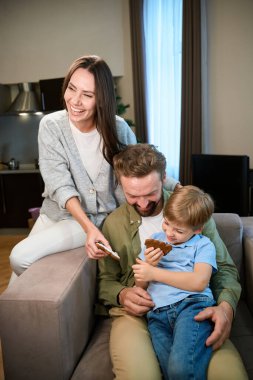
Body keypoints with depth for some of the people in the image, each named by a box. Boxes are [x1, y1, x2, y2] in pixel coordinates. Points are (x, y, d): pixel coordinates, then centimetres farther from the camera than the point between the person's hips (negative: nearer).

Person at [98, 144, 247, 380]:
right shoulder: (112, 224, 5)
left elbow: (224, 267, 7)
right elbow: (105, 281, 15)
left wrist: (226, 305, -13)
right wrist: (122, 295, -9)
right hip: (136, 312, 0)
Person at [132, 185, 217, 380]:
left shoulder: (203, 245, 11)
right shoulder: (155, 240, 23)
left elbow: (199, 282, -8)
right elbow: (140, 285, 23)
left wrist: (154, 273, -4)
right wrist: (149, 264, 0)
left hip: (192, 305, -3)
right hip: (157, 313, 3)